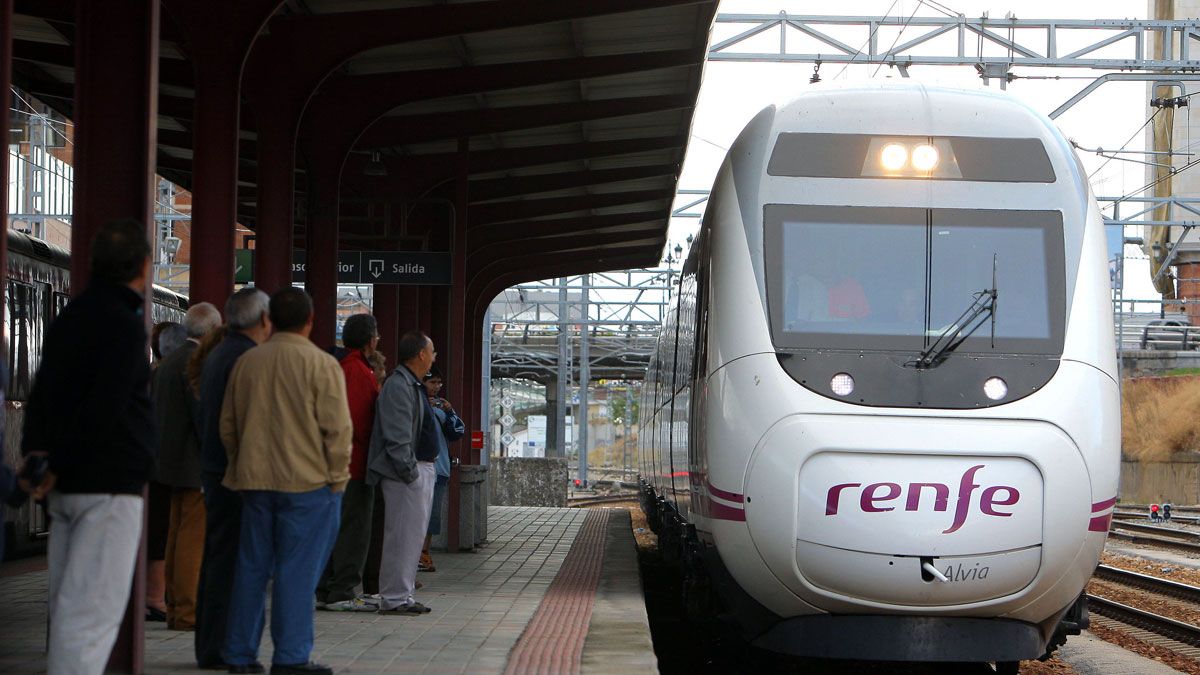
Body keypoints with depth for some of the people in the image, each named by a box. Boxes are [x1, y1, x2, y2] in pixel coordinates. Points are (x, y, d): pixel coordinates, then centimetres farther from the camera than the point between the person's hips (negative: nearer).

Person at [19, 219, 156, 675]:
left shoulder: (71, 317, 15)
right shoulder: (124, 325, -13)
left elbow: (42, 394, 13)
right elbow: (103, 410, -19)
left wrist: (36, 451, 2)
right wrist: (59, 467, -12)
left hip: (69, 486, 9)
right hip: (110, 484, -9)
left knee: (69, 605, 13)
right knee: (92, 612, -9)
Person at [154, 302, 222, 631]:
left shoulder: (168, 360, 14)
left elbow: (155, 410, 18)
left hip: (172, 460, 10)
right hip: (196, 464, -10)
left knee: (177, 538, 12)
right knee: (193, 539, -7)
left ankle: (175, 609, 16)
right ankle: (186, 612, -7)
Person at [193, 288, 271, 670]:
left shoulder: (216, 355, 15)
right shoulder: (246, 358, -15)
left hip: (213, 470, 10)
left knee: (215, 559, 13)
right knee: (230, 560, -8)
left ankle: (209, 645, 17)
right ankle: (219, 648, -7)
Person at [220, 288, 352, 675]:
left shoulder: (246, 363, 7)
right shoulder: (321, 365, -9)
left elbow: (227, 425, 15)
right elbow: (337, 428, -10)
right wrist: (337, 478, 0)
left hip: (255, 481, 5)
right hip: (308, 482, -5)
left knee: (252, 568, 10)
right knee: (297, 570, -1)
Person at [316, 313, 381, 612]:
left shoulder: (341, 367, 15)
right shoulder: (360, 372, -15)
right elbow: (358, 420, -21)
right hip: (356, 463, -10)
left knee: (335, 527, 13)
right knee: (354, 528, -6)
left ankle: (324, 590, 17)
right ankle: (342, 593, -5)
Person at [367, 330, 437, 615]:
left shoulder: (413, 386, 19)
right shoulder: (398, 386, -16)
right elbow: (396, 437, -21)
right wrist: (409, 471, -22)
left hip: (421, 469, 11)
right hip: (406, 473, -11)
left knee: (413, 533, 14)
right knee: (403, 535, -8)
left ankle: (402, 594, 20)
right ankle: (394, 598, -5)